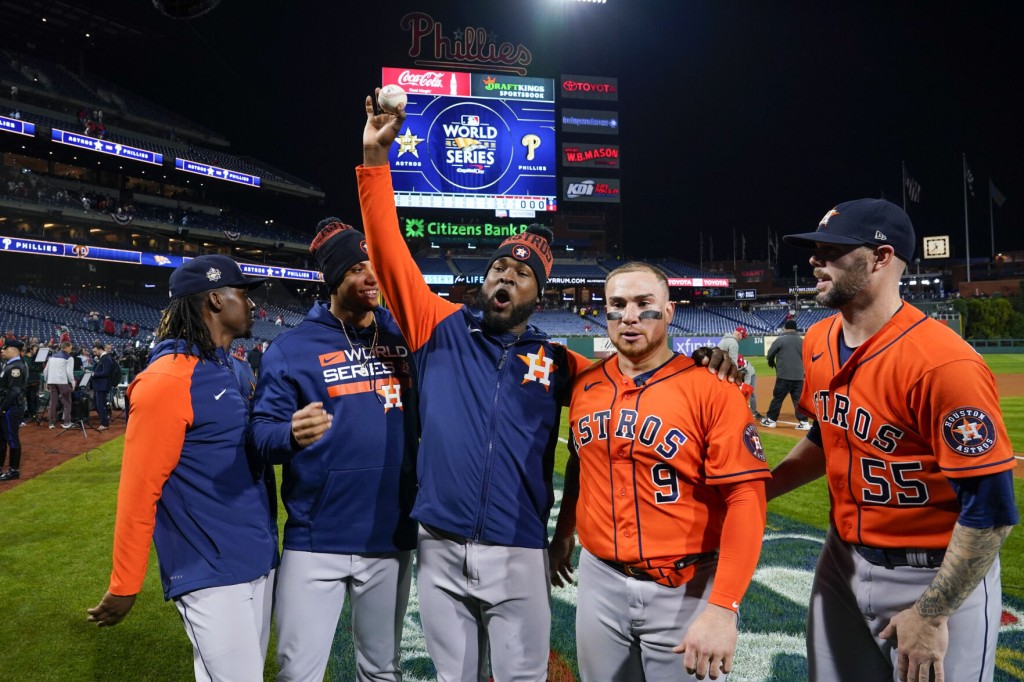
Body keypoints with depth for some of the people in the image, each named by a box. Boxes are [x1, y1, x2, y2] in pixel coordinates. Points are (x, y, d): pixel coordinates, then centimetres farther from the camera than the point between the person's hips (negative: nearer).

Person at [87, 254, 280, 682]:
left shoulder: (231, 368, 11)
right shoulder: (168, 378, -17)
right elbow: (139, 488, -15)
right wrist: (124, 587, -11)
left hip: (259, 559, 9)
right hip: (212, 572, -9)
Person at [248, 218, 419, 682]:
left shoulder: (404, 336, 4)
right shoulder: (292, 347, -4)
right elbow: (262, 432, -10)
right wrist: (292, 435, -30)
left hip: (392, 538, 3)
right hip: (315, 542, -3)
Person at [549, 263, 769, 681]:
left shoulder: (710, 389, -14)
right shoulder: (585, 387, 2)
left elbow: (745, 498, -18)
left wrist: (722, 606, -24)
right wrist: (563, 534, 22)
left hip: (685, 589, -4)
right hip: (600, 581, 5)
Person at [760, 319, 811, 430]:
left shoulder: (780, 340, -6)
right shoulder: (802, 341, 8)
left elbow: (770, 354, 0)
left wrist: (772, 364, 19)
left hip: (784, 375, -4)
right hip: (798, 376, 4)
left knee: (777, 398, 5)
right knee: (799, 399, 7)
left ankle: (771, 420, 13)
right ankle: (804, 422, 3)